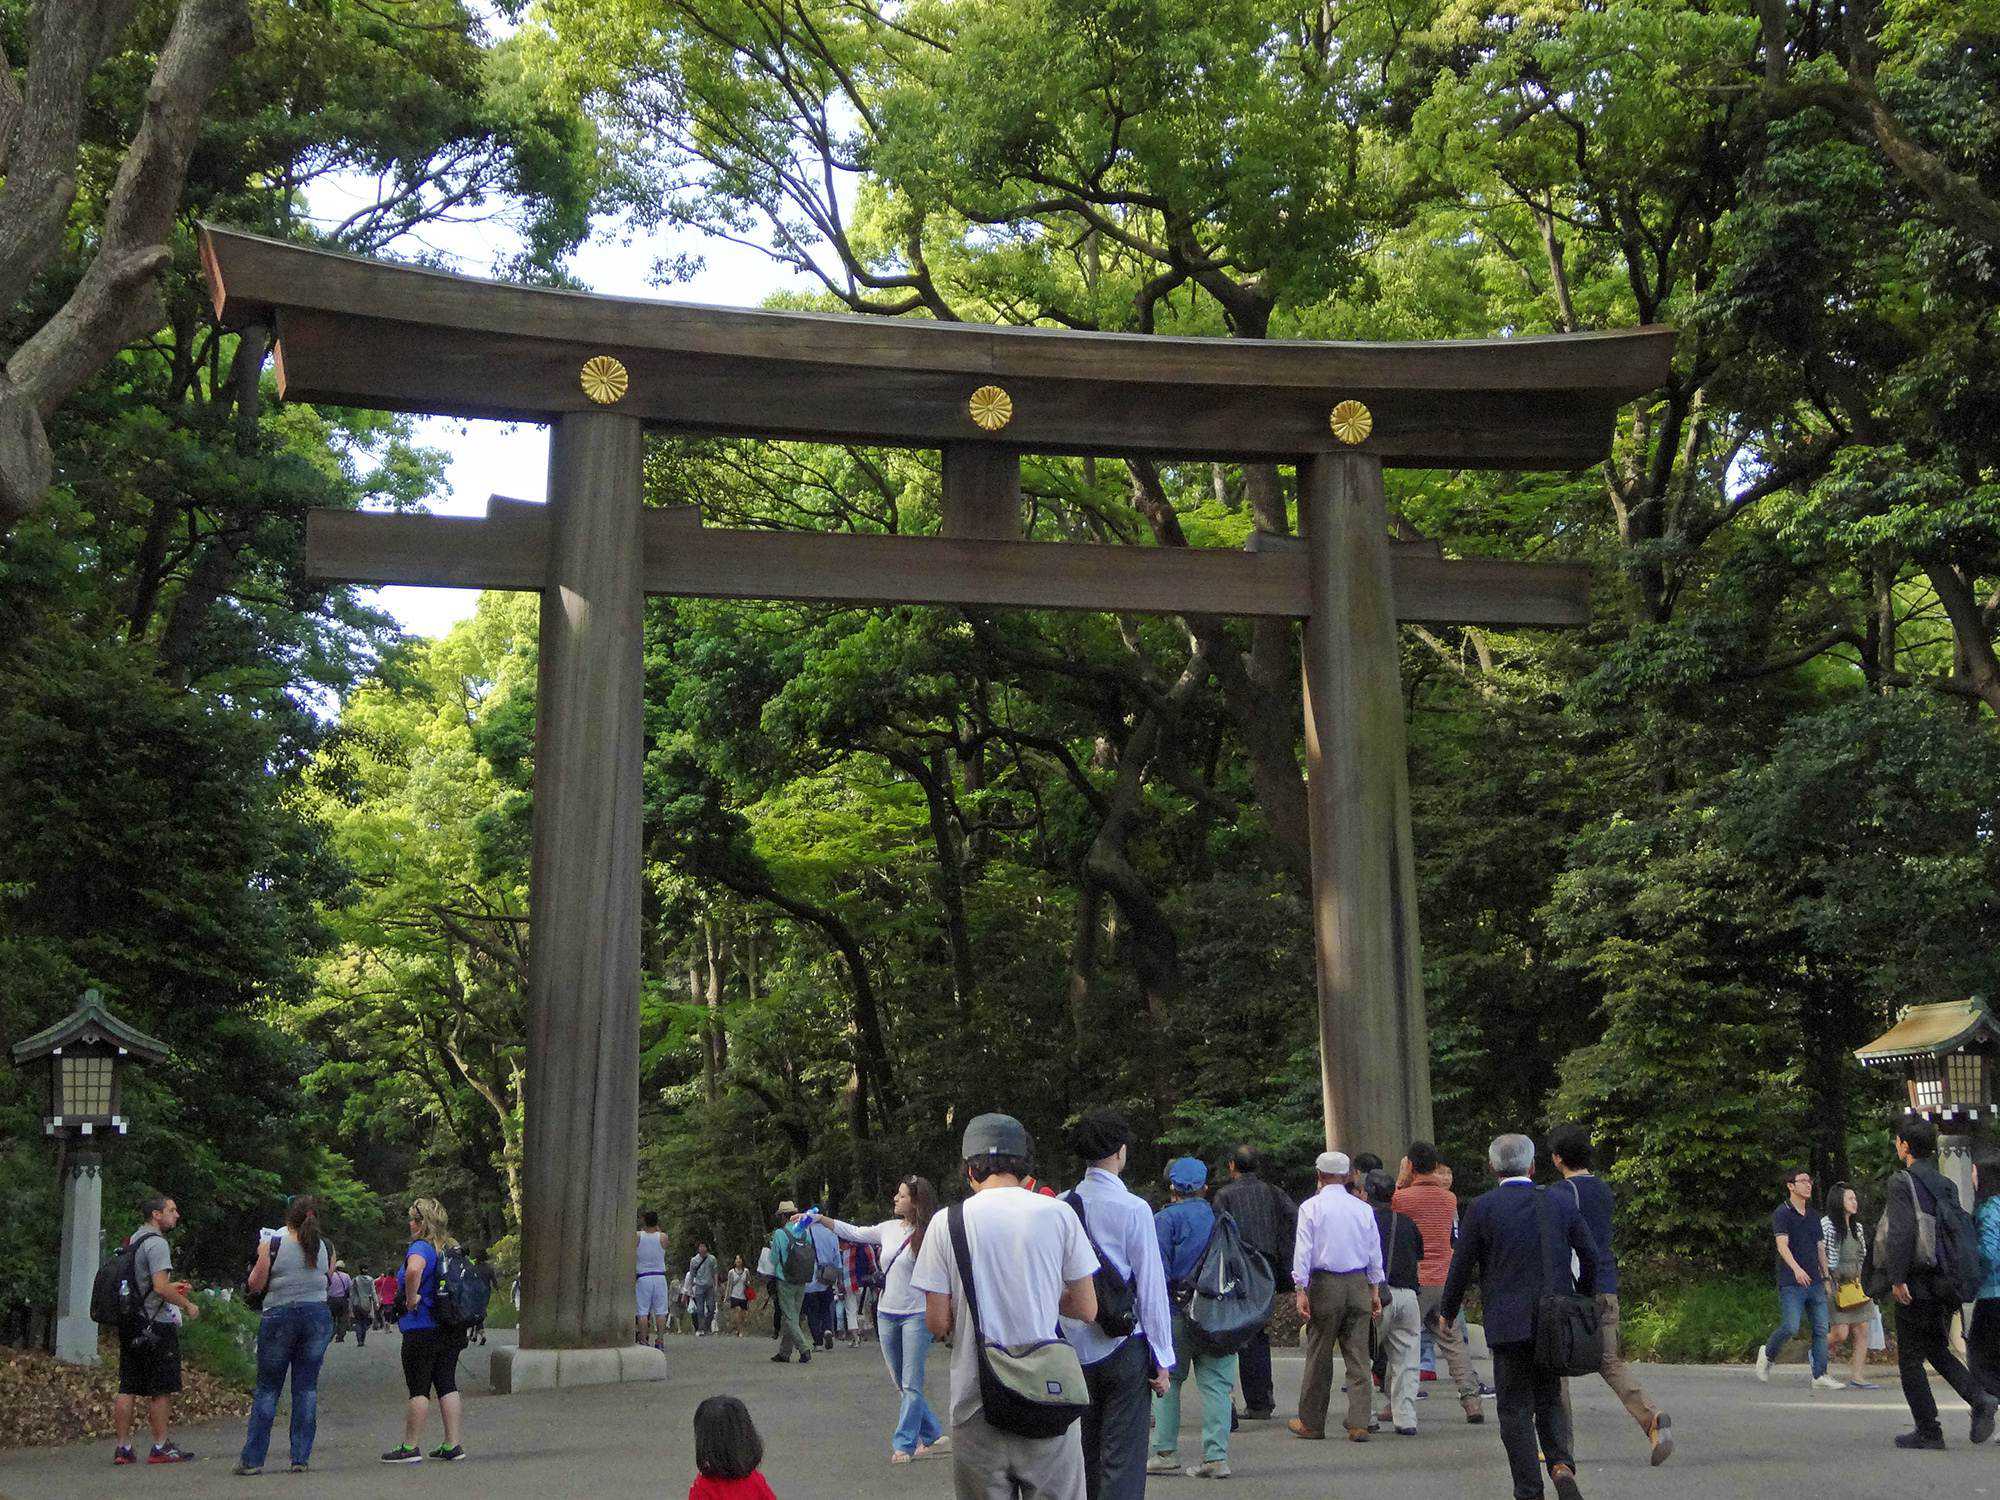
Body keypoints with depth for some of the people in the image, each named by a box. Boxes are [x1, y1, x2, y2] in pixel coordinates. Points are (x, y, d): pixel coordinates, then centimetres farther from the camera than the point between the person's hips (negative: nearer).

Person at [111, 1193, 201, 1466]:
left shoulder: (132, 1241, 16)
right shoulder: (156, 1243, -14)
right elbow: (161, 1287, -22)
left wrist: (171, 1286, 23)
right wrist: (187, 1305, -9)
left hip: (129, 1325, 9)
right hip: (155, 1325, -9)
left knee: (127, 1389, 9)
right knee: (160, 1390, 0)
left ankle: (123, 1447, 11)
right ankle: (161, 1447, 4)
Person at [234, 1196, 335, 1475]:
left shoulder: (273, 1245, -7)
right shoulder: (326, 1248, 3)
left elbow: (255, 1285, -1)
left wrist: (261, 1256, 13)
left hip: (280, 1316, -2)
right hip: (318, 1315, 2)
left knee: (267, 1387, 6)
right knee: (307, 1387, 6)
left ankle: (252, 1459, 7)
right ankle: (300, 1458, 4)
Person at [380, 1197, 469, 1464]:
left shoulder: (421, 1248, -14)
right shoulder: (452, 1248, 12)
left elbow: (414, 1270, -37)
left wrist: (411, 1298, -22)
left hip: (422, 1329, -8)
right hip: (452, 1331, 8)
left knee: (418, 1389, 0)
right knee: (447, 1385, 9)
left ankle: (410, 1447, 6)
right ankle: (453, 1445, 9)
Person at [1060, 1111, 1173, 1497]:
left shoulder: (1063, 1206, 0)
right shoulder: (1132, 1209, -13)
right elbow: (1151, 1288, -11)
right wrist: (1162, 1359, -4)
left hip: (1075, 1346, 5)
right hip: (1124, 1347, -5)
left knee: (1087, 1452, 16)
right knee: (1123, 1459, -1)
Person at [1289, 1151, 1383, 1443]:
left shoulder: (1311, 1207, -4)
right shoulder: (1363, 1209, 6)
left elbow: (1303, 1251, -8)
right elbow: (1375, 1253, 9)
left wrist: (1301, 1290, -7)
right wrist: (1375, 1291, 16)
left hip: (1324, 1284, -3)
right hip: (1359, 1284, 3)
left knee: (1319, 1356, 5)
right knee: (1358, 1356, 5)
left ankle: (1311, 1422, 13)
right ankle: (1359, 1424, 1)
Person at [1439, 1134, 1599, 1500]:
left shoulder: (1482, 1208, -7)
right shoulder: (1560, 1203, 2)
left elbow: (1462, 1266, -3)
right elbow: (1591, 1257, 7)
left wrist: (1447, 1312, 12)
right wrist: (1583, 1299, 25)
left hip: (1508, 1324, -3)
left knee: (1515, 1409, 6)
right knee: (1550, 1401, 17)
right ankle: (1562, 1465, -6)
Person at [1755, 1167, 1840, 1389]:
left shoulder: (1813, 1215, 17)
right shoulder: (1782, 1213, -5)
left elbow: (1820, 1248, 22)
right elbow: (1782, 1245, -18)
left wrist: (1826, 1278, 19)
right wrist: (1796, 1268, -33)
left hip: (1815, 1282, 7)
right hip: (1792, 1284, -7)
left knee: (1821, 1329, 1)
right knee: (1790, 1327, -12)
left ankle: (1820, 1375, 4)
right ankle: (1767, 1354, 14)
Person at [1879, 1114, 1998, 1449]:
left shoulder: (1901, 1182, -11)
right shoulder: (1948, 1185, 9)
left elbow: (1901, 1232, -21)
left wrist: (1897, 1279, -18)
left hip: (1916, 1286, -7)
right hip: (1947, 1285, 7)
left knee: (1910, 1359, 5)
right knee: (1936, 1349, 21)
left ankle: (1928, 1431, 6)